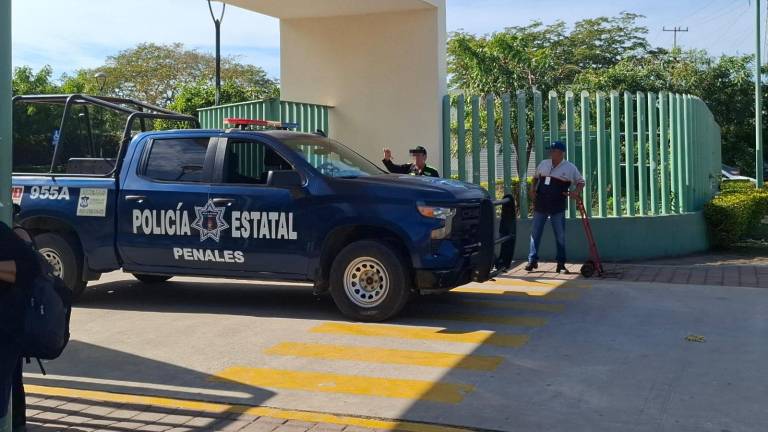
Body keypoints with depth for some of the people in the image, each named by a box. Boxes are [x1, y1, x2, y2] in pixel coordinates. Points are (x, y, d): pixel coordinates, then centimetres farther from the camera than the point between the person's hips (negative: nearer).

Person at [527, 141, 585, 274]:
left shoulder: (570, 168, -2)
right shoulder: (543, 164, 9)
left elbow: (581, 182, 5)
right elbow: (535, 178, 22)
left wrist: (576, 192, -14)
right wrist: (532, 189, 5)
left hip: (558, 208, -3)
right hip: (540, 205, 3)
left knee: (560, 236, 3)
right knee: (535, 233, 4)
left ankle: (561, 263, 11)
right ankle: (533, 260, 13)